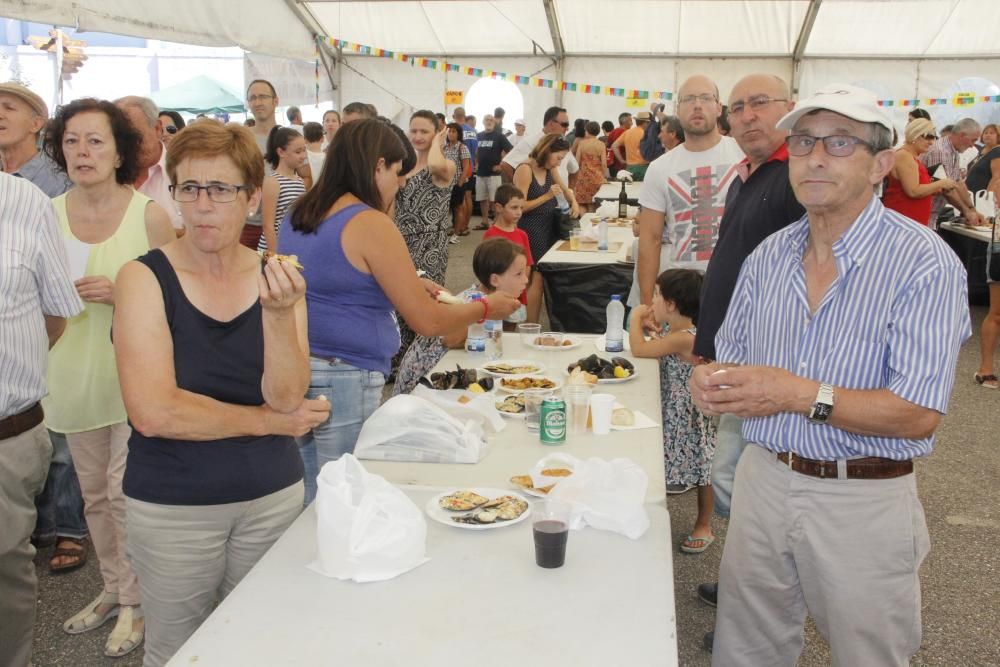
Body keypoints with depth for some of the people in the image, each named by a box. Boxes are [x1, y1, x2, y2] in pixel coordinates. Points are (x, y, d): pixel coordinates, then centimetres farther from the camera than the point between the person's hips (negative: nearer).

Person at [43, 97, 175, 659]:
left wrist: (120, 293, -22)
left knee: (124, 491, 0)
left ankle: (134, 602, 19)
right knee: (94, 493, 16)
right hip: (75, 374, 5)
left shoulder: (149, 214, -10)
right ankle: (114, 587, 35)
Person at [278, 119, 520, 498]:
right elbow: (427, 322, -13)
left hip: (294, 368, 8)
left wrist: (408, 286, 23)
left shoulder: (299, 214, 9)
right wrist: (486, 308, 2)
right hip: (344, 378, -8)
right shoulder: (371, 225, -15)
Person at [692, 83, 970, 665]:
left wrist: (800, 394, -25)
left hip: (864, 502, -5)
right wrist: (713, 382, -9)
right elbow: (734, 358, 13)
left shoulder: (925, 263, -15)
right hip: (764, 480, 5)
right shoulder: (769, 256, 4)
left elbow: (919, 415, -20)